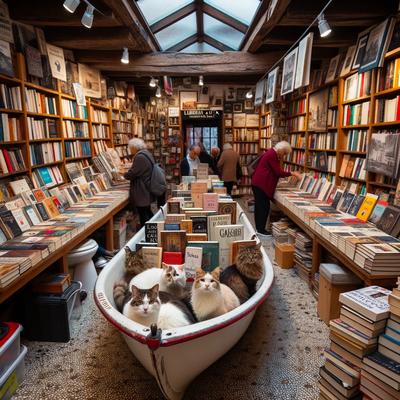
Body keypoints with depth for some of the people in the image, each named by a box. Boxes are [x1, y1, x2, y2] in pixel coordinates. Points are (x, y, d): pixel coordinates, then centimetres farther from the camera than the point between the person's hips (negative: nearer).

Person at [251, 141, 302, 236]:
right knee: (264, 206, -6)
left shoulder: (271, 153, 17)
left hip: (258, 183, 11)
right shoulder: (272, 155, -16)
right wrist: (292, 173, -8)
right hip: (261, 184, -11)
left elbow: (274, 172, 22)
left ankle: (259, 228, 20)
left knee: (259, 206, 13)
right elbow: (278, 172, -16)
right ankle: (261, 230, 1)